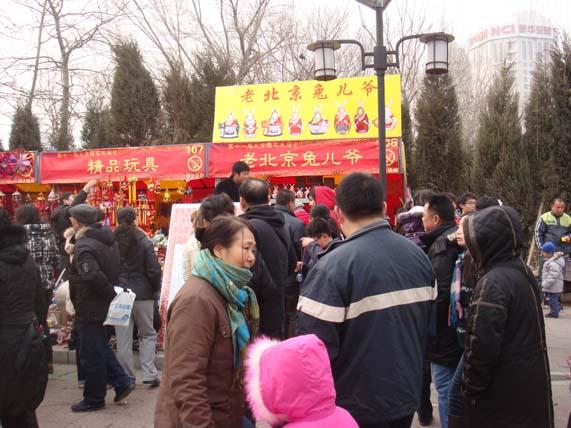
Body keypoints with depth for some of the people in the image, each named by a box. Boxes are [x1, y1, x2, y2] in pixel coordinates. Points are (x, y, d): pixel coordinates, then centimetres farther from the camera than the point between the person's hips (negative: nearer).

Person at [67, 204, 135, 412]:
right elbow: (113, 270, 15)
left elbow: (93, 276, -35)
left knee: (91, 354, 5)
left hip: (90, 308, -9)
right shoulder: (108, 240, 7)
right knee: (100, 347, 23)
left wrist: (110, 293, -23)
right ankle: (122, 381, 21)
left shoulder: (84, 246, -22)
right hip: (104, 306, 9)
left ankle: (94, 398, 17)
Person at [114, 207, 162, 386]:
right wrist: (156, 290, 5)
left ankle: (126, 377, 12)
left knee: (123, 338, 8)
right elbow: (154, 270, -10)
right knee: (148, 334, 11)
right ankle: (149, 374, 5)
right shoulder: (143, 242, -8)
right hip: (142, 294, -2)